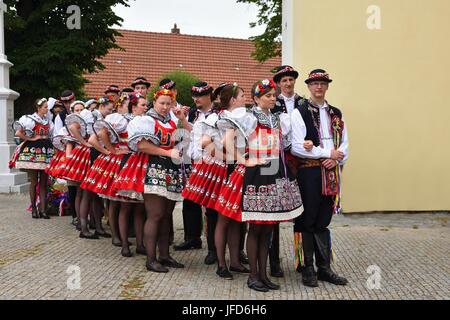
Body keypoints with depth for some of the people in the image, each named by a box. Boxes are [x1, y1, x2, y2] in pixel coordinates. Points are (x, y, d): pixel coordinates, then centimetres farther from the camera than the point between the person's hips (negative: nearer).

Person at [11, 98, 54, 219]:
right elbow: (18, 133, -14)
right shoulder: (30, 119, -7)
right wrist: (30, 139, -11)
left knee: (43, 183, 3)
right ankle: (34, 209, 10)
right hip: (33, 151, -5)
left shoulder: (48, 120, 12)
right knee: (34, 182, 1)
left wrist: (46, 141, 7)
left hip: (45, 151, 5)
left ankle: (43, 209, 5)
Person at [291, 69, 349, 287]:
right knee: (307, 222, 2)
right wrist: (327, 152, -13)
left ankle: (324, 268, 20)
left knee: (323, 222, 12)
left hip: (331, 173, 5)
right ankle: (307, 269, 14)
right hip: (308, 172, -5)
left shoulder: (336, 114, 13)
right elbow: (296, 147, -13)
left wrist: (337, 159, -10)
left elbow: (344, 144, 11)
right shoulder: (299, 112, -4)